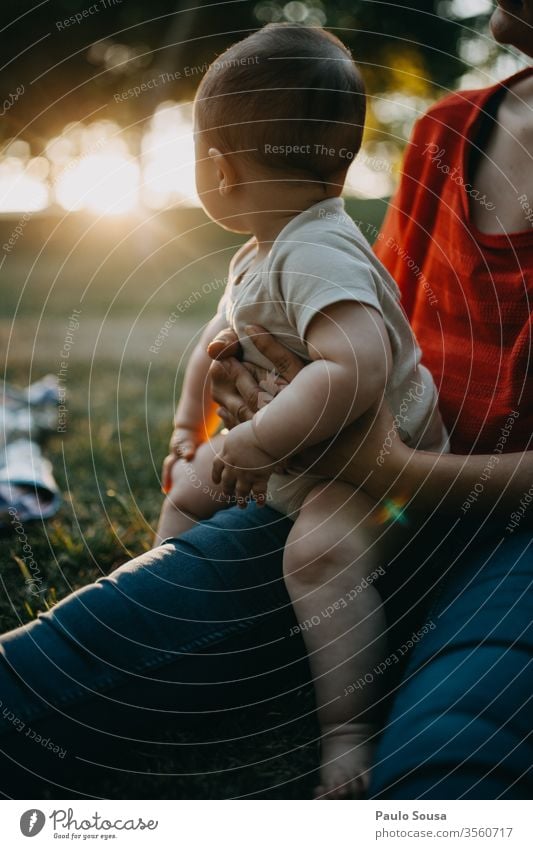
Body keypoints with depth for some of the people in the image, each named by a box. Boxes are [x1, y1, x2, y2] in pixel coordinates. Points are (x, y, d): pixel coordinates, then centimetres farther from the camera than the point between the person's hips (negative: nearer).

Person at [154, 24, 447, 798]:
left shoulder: (318, 255, -31)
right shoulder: (257, 255, 3)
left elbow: (356, 369, -46)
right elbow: (219, 339, 20)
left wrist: (248, 448, -39)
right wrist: (190, 429, 14)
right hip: (295, 459, 11)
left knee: (319, 546, -37)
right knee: (190, 484, 19)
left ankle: (349, 730, -29)